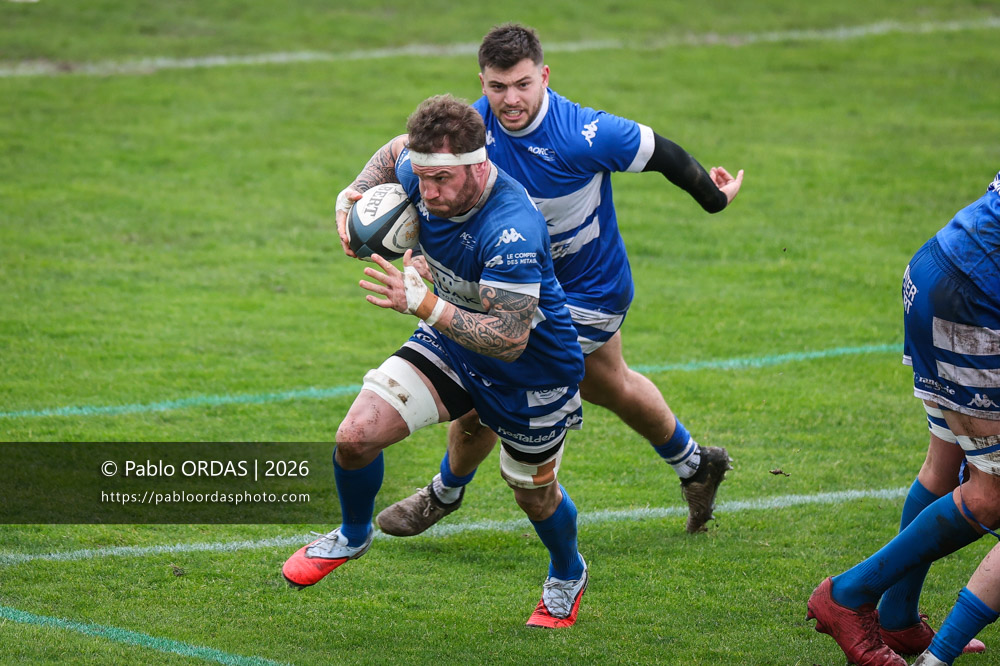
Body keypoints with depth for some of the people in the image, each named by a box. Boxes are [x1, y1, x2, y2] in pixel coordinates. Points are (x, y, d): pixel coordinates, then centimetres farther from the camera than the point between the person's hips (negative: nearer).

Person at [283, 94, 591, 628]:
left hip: (534, 371, -5)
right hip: (449, 342, 5)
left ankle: (568, 576, 52)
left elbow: (510, 338, -40)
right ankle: (353, 536, 20)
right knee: (357, 435, -12)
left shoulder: (512, 231, -40)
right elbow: (396, 151, 9)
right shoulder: (424, 171, -18)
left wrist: (425, 305, -46)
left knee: (534, 494, 17)